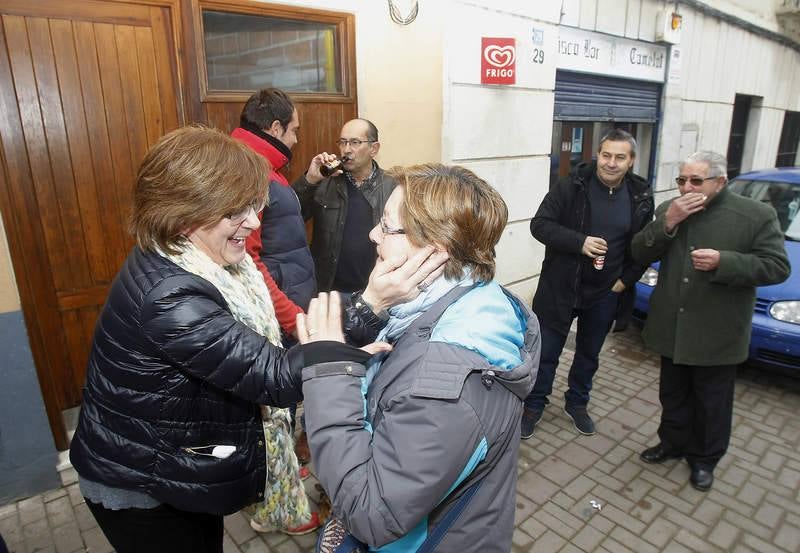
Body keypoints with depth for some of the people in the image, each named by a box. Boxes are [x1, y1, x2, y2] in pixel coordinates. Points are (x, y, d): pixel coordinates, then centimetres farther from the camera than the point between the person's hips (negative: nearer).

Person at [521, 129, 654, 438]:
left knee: (589, 354, 20)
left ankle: (577, 403, 41)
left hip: (605, 293, 4)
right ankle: (534, 406, 27)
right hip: (561, 288, -3)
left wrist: (626, 280, -1)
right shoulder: (571, 186, -11)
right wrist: (579, 242, -26)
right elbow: (539, 225, -15)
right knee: (546, 352, 7)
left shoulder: (641, 198, 0)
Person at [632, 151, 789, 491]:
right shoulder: (669, 210, 1)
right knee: (673, 396, 20)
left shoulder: (756, 216, -8)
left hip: (716, 333, -3)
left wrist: (723, 261, -24)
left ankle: (704, 459, 34)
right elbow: (640, 254, -4)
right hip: (673, 329, 3)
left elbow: (777, 267, -10)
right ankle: (673, 443, 41)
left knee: (711, 403, 14)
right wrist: (668, 223, -18)